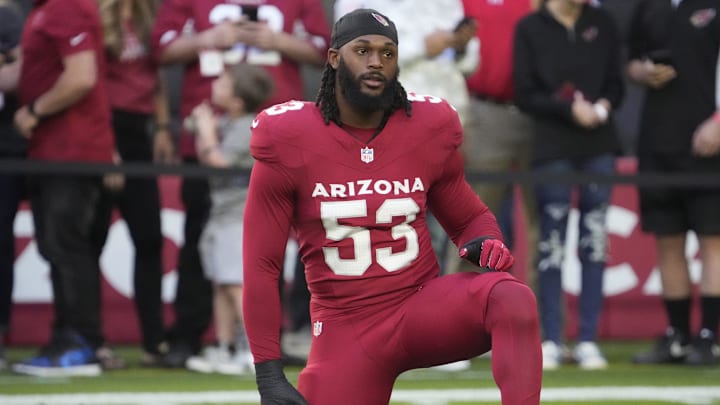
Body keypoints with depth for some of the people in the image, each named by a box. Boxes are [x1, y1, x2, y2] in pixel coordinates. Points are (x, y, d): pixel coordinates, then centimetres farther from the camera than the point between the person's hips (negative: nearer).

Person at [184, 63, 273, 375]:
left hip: (242, 217, -10)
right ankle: (224, 348, 19)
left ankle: (255, 350, -14)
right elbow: (205, 158, 16)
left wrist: (207, 132, -10)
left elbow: (219, 162, -19)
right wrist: (203, 130, 5)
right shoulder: (224, 124, 11)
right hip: (223, 216, 10)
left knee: (238, 284, -13)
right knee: (221, 285, 13)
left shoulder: (248, 127, -16)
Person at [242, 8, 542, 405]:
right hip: (344, 330, -1)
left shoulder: (428, 131, 1)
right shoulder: (289, 141, -6)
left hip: (424, 306, 1)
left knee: (512, 298, -27)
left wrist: (486, 243, -9)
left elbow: (470, 218, 18)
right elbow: (261, 265, -3)